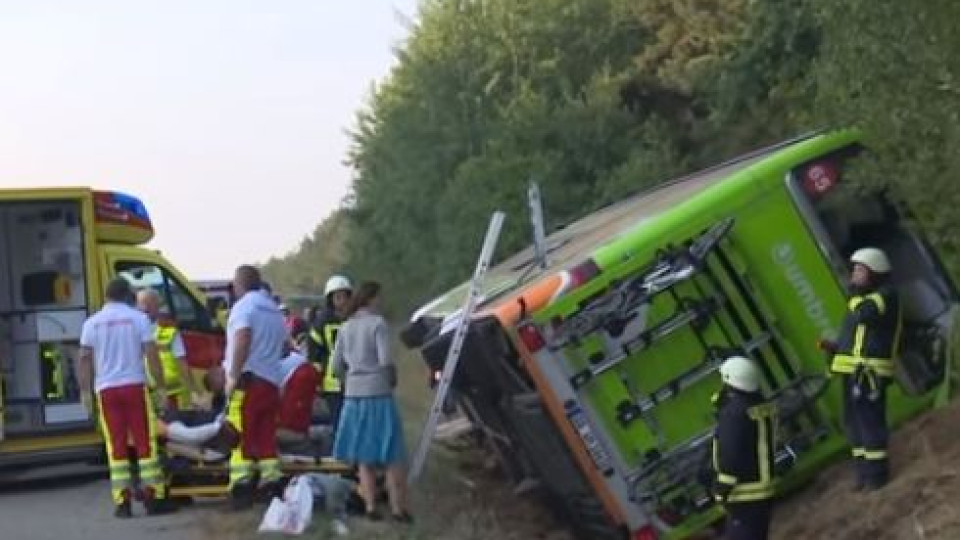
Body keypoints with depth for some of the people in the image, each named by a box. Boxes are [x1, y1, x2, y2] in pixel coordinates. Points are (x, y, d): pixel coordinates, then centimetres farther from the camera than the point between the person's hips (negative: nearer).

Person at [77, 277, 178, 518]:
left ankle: (122, 501, 2)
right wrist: (161, 386, 0)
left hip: (106, 389, 2)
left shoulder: (92, 323, 7)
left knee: (116, 445, 5)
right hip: (134, 385, -2)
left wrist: (85, 390, 10)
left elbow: (85, 359, 4)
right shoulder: (138, 318, 1)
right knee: (145, 442, 3)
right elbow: (152, 354, -4)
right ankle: (154, 497, 3)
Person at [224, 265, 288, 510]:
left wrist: (233, 376, -18)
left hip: (248, 380, -8)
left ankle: (241, 487, -15)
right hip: (272, 382, 8)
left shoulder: (244, 306, -5)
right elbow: (282, 344, 23)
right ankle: (272, 484, 6)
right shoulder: (275, 310, 20)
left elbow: (243, 340, -19)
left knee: (241, 436, -8)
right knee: (266, 438, 10)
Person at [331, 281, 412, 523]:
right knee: (392, 455, 2)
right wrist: (392, 378, 3)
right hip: (378, 394, -5)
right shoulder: (378, 323, -8)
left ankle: (370, 506, 11)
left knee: (364, 456, 12)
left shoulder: (346, 327, 9)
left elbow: (336, 366, 9)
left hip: (353, 395, 6)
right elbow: (385, 360, -15)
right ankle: (398, 508, 0)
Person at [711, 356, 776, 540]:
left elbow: (730, 456, -22)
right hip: (764, 489, 9)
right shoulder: (763, 407, 6)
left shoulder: (734, 412, -21)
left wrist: (722, 489, -14)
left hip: (744, 493, -9)